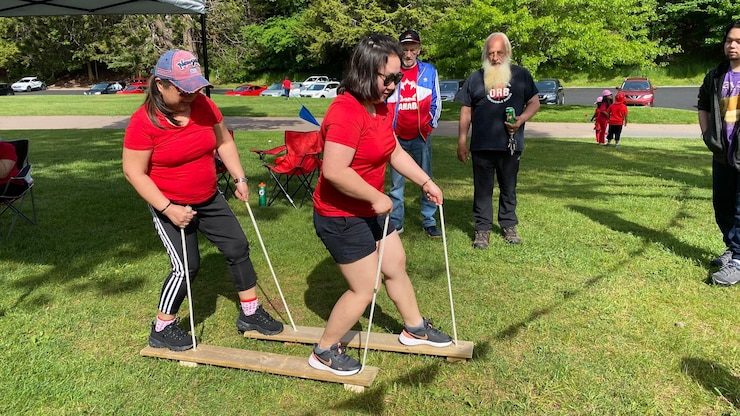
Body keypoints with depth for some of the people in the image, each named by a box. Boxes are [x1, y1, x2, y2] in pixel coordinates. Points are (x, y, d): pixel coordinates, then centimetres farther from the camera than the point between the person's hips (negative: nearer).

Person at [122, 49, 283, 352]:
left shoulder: (203, 105, -8)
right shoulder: (144, 121, -21)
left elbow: (224, 142, 6)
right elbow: (134, 172, -18)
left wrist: (239, 178, -1)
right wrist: (168, 208, -23)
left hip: (210, 199, 6)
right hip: (170, 207, -6)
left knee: (238, 248, 8)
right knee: (186, 267, -5)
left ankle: (250, 313, 26)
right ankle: (161, 330, 18)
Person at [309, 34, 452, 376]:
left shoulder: (381, 107, 5)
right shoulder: (346, 112, -27)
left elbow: (395, 152, 17)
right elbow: (334, 171, -35)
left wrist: (425, 182, 10)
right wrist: (377, 197, -24)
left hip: (369, 210, 10)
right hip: (341, 217, -10)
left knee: (396, 265, 21)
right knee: (364, 290, 1)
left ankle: (415, 328, 44)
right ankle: (324, 352, 22)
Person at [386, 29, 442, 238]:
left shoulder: (429, 71, 2)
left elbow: (435, 102, 8)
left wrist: (430, 125, 4)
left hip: (421, 136, 0)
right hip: (396, 137, 0)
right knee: (396, 182, 5)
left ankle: (429, 222, 14)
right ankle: (395, 223, 14)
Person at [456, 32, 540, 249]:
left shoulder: (521, 75, 6)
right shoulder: (475, 78, 6)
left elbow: (534, 103, 9)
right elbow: (466, 111, 6)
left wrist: (521, 119, -12)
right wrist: (461, 141, 0)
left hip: (511, 145, 1)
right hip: (482, 145, 0)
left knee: (509, 188, 13)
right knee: (482, 189, 4)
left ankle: (509, 227, 26)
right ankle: (482, 230, 12)